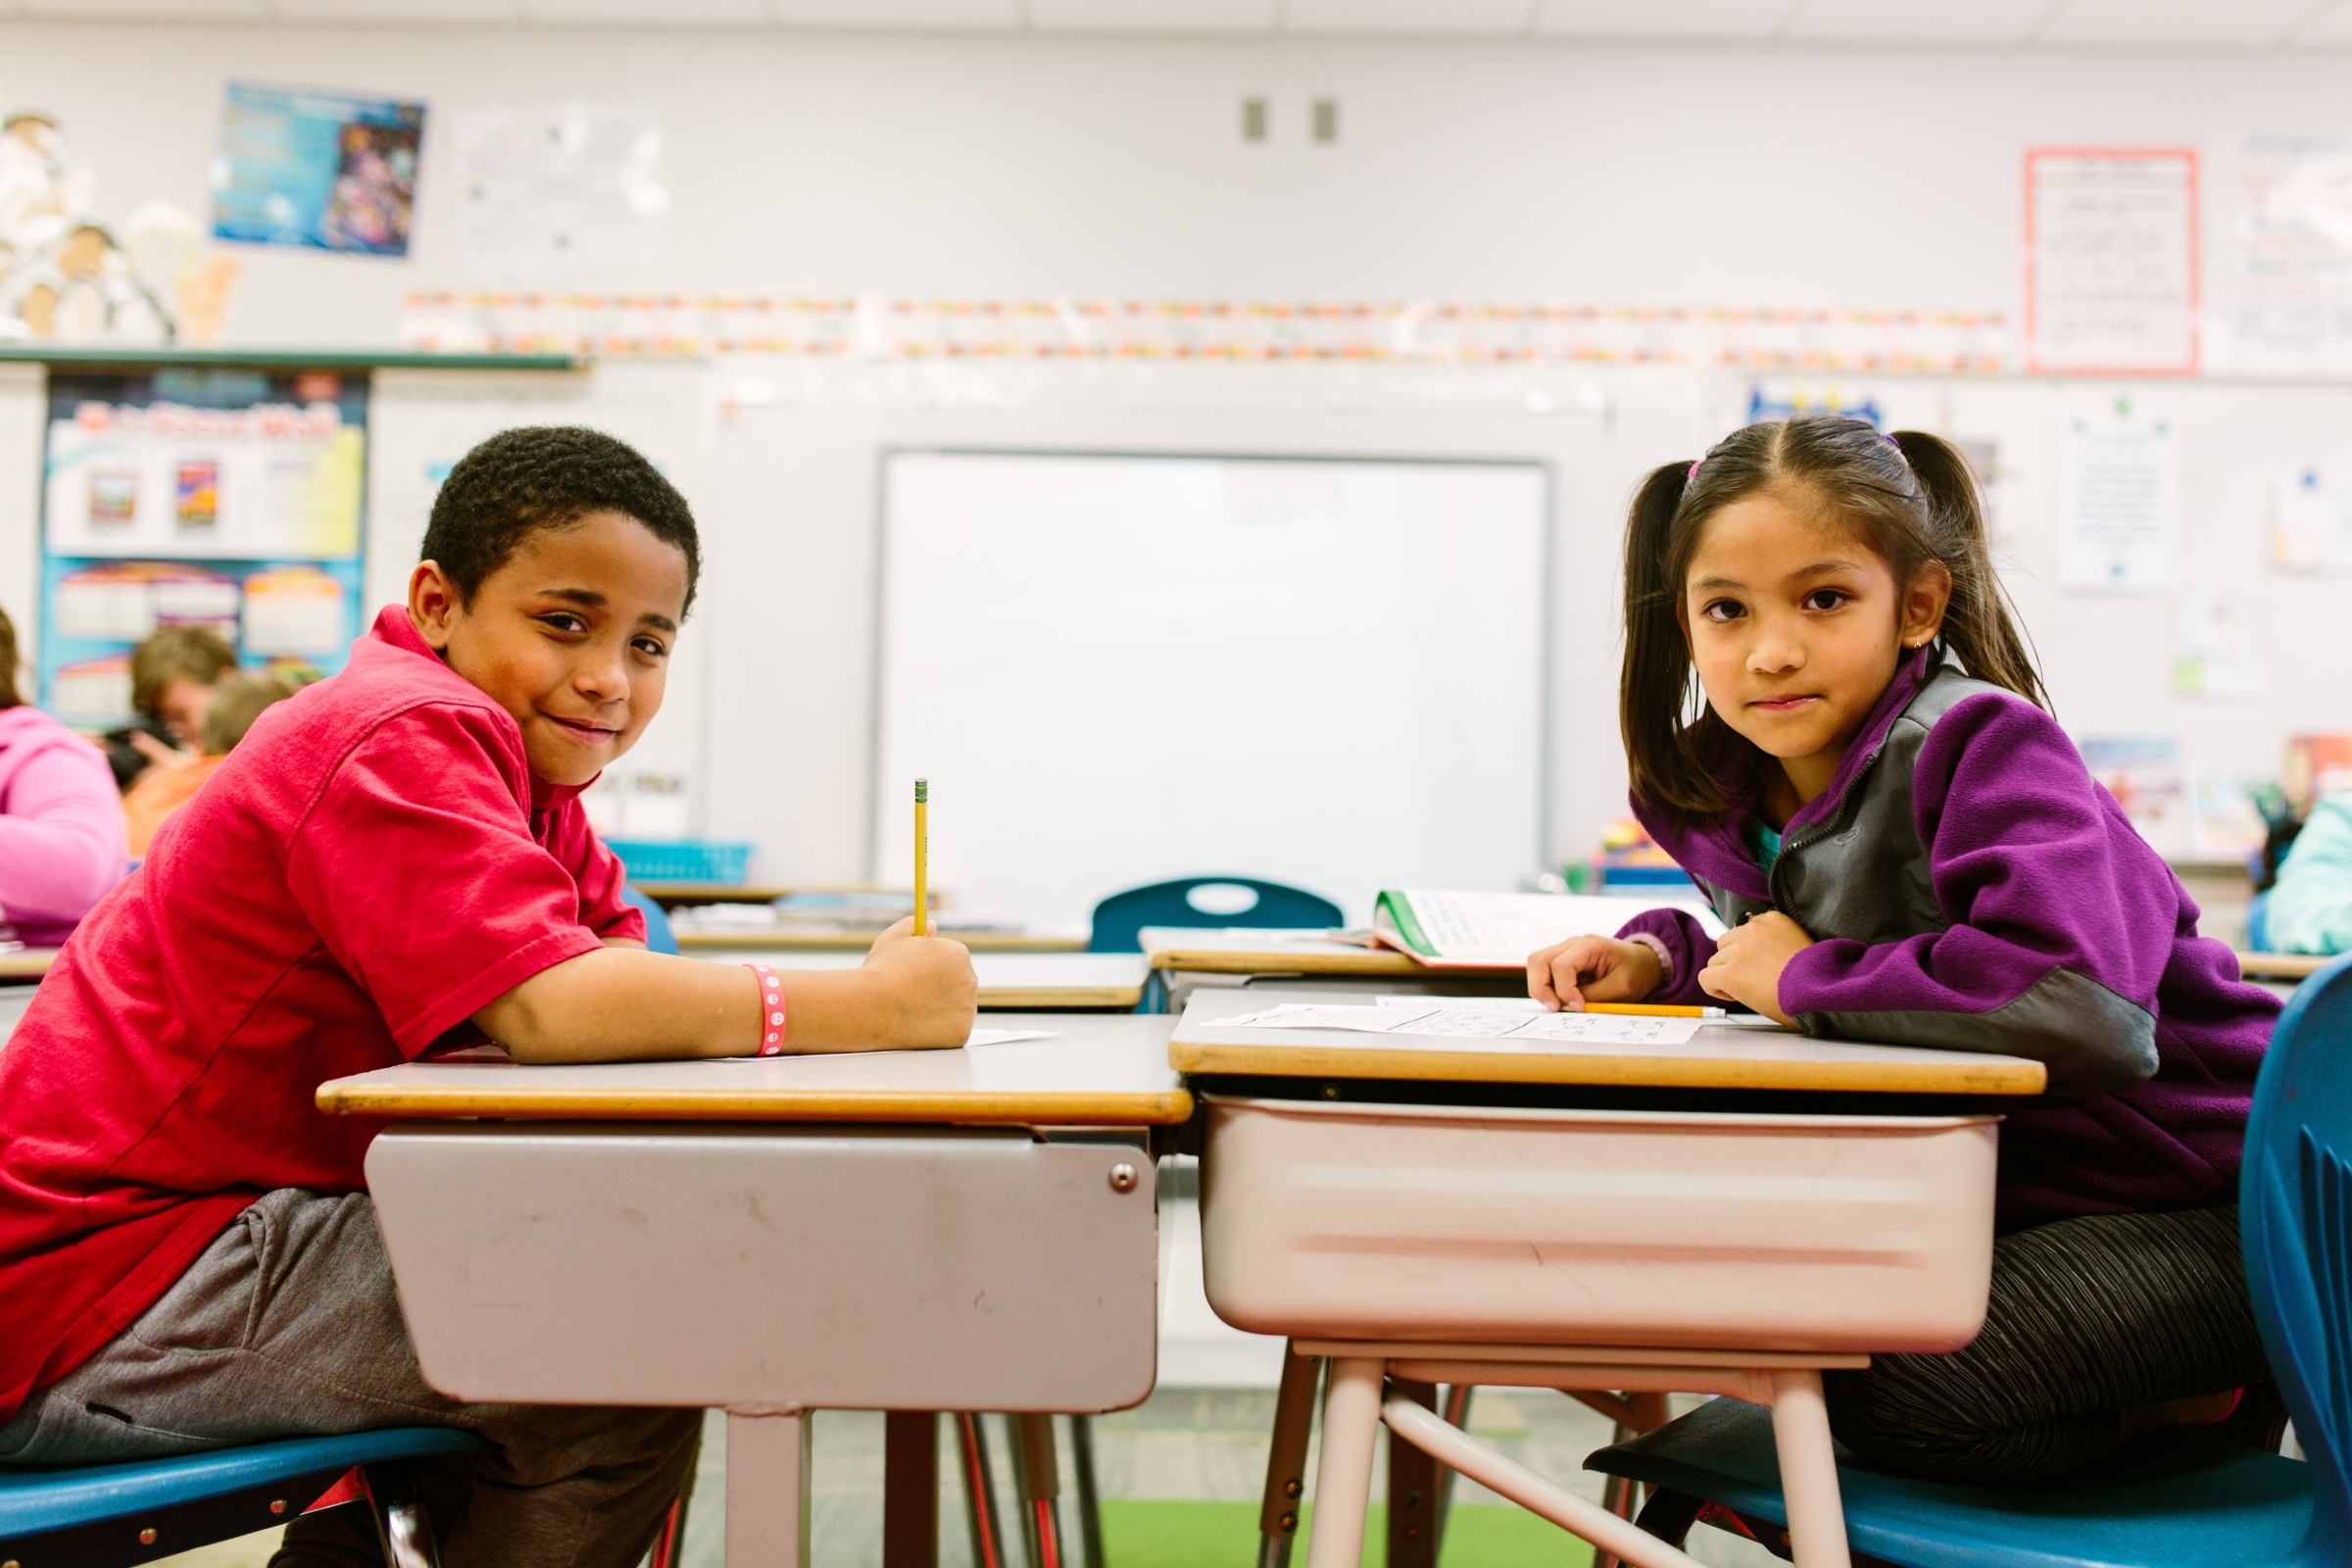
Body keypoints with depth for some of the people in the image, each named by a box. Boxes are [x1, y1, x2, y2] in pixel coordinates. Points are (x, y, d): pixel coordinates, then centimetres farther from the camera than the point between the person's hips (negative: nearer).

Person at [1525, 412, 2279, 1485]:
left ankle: (2204, 1402, 5)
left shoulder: (1984, 747, -25)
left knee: (1897, 1397, -24)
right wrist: (1659, 956, -1)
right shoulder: (1723, 791, -1)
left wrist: (1805, 978, -28)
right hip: (2001, 1195, 9)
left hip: (2205, 1205, -8)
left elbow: (2085, 1006, -42)